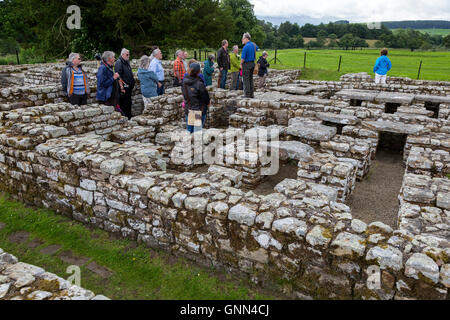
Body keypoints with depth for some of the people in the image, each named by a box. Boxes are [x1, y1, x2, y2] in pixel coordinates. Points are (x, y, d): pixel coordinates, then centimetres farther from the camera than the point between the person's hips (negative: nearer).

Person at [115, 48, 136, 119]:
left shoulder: (127, 61, 15)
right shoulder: (119, 62, -12)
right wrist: (122, 86, -22)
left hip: (129, 86, 9)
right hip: (124, 87, -9)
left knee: (128, 102, 14)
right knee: (123, 103, -3)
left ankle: (129, 117, 23)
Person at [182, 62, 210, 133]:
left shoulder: (185, 82, -4)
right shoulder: (199, 84, -21)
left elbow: (184, 95, 8)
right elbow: (206, 98, -10)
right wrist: (208, 102, 11)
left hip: (188, 111, 5)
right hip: (199, 111, -5)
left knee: (189, 131, 16)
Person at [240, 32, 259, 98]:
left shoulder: (246, 47, -17)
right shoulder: (253, 44, 8)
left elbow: (243, 58, -18)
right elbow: (257, 48, 34)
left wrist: (241, 64, -2)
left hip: (246, 64, -8)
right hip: (252, 63, 8)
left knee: (246, 80, -4)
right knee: (251, 79, 12)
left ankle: (247, 94, -5)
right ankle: (252, 94, 13)